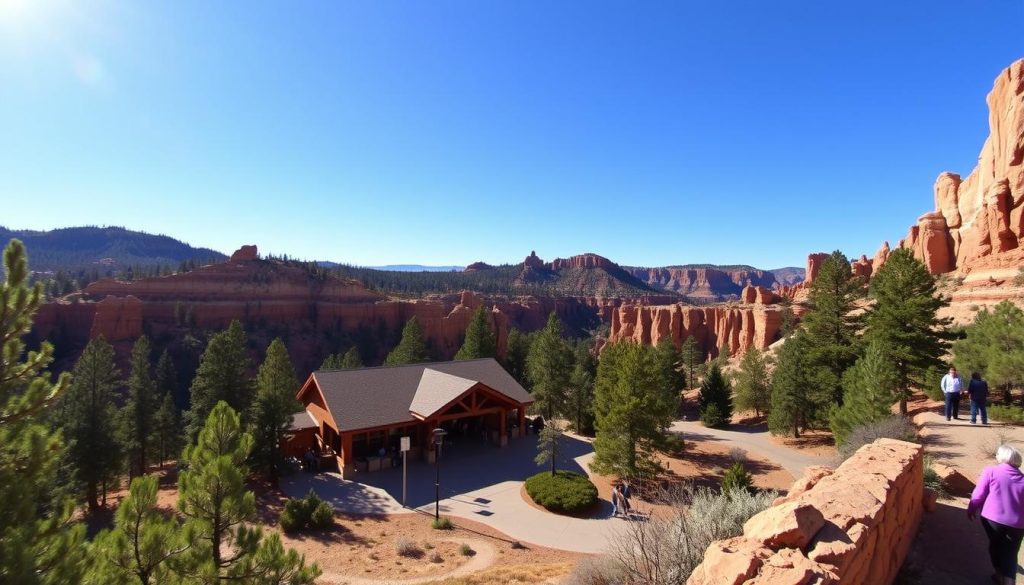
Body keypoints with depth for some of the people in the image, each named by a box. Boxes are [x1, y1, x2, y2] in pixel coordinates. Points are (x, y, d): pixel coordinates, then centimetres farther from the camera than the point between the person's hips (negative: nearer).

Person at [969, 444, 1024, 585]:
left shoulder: (991, 471, -4)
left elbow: (978, 495, -2)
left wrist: (971, 510, 13)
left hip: (992, 518, -1)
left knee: (996, 545, 23)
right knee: (1010, 553, 14)